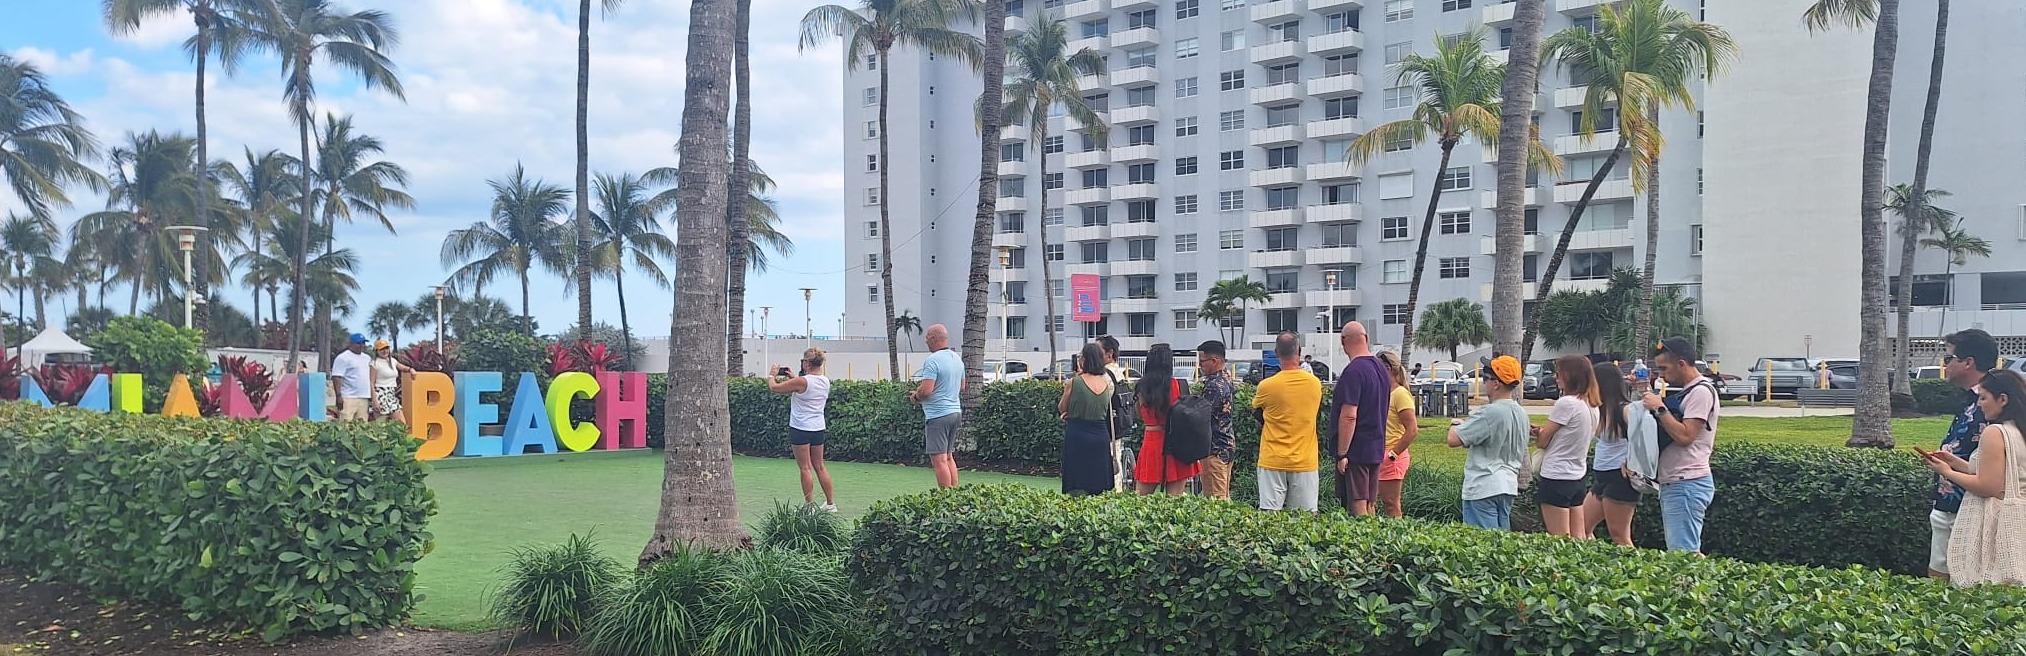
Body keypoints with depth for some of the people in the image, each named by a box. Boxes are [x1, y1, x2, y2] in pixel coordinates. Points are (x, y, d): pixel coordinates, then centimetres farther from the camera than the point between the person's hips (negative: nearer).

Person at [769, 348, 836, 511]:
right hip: (819, 428, 7)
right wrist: (794, 377, 24)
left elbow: (773, 387, -9)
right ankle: (831, 503, 19)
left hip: (801, 429, -7)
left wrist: (773, 375, 11)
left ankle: (809, 504, 2)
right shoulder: (825, 381, 3)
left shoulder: (801, 382, -18)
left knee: (805, 468, 0)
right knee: (819, 466, 15)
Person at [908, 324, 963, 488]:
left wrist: (915, 396, -4)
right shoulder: (957, 359, 12)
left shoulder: (932, 360, -16)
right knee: (949, 457, 16)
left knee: (939, 460, -6)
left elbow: (926, 390, -24)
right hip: (955, 411, 9)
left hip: (937, 415, -9)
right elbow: (962, 387, 22)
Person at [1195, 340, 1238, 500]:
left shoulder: (1213, 386, -20)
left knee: (1214, 499, -6)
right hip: (1228, 445, 10)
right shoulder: (1227, 378, 8)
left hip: (1215, 449, -10)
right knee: (1225, 497, 15)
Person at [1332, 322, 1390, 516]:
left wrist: (1342, 454, -19)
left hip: (1355, 450, -9)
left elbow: (1349, 416, -21)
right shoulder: (1381, 369, 12)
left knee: (1357, 506, -6)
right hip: (1376, 449, 9)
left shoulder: (1353, 371, -16)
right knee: (1368, 505, 14)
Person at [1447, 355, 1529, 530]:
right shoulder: (1521, 414, 9)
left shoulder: (1489, 412, -19)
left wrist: (1455, 424, 1)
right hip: (1509, 486, 9)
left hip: (1483, 488, -9)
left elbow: (1454, 440, -21)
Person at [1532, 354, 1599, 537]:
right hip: (1577, 478, 8)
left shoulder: (1566, 403, -17)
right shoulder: (1592, 406, 8)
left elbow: (1541, 441, -12)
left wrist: (1537, 434, 10)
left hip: (1556, 478, -8)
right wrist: (1544, 432, 1)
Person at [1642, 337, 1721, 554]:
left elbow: (1685, 436, -21)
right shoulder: (1687, 392, 19)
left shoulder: (1701, 391, -12)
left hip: (1687, 484, -11)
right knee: (1690, 552, 12)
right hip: (1672, 484, 11)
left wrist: (1659, 408, -14)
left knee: (1683, 553, -13)